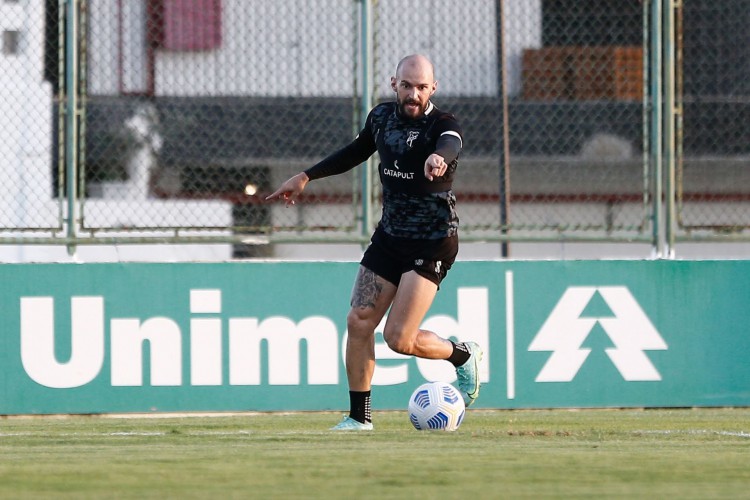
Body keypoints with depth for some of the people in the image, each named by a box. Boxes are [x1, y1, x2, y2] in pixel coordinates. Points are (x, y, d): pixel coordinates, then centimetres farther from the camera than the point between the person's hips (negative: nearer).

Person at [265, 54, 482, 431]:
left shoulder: (442, 125, -16)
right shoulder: (382, 116, 3)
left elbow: (451, 143, -42)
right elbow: (356, 152, 24)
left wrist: (439, 157, -66)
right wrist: (306, 177, 26)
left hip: (433, 243, -6)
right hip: (389, 237, 6)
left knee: (399, 338, -13)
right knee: (358, 323, -2)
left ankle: (463, 356, 16)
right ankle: (359, 417, 11)